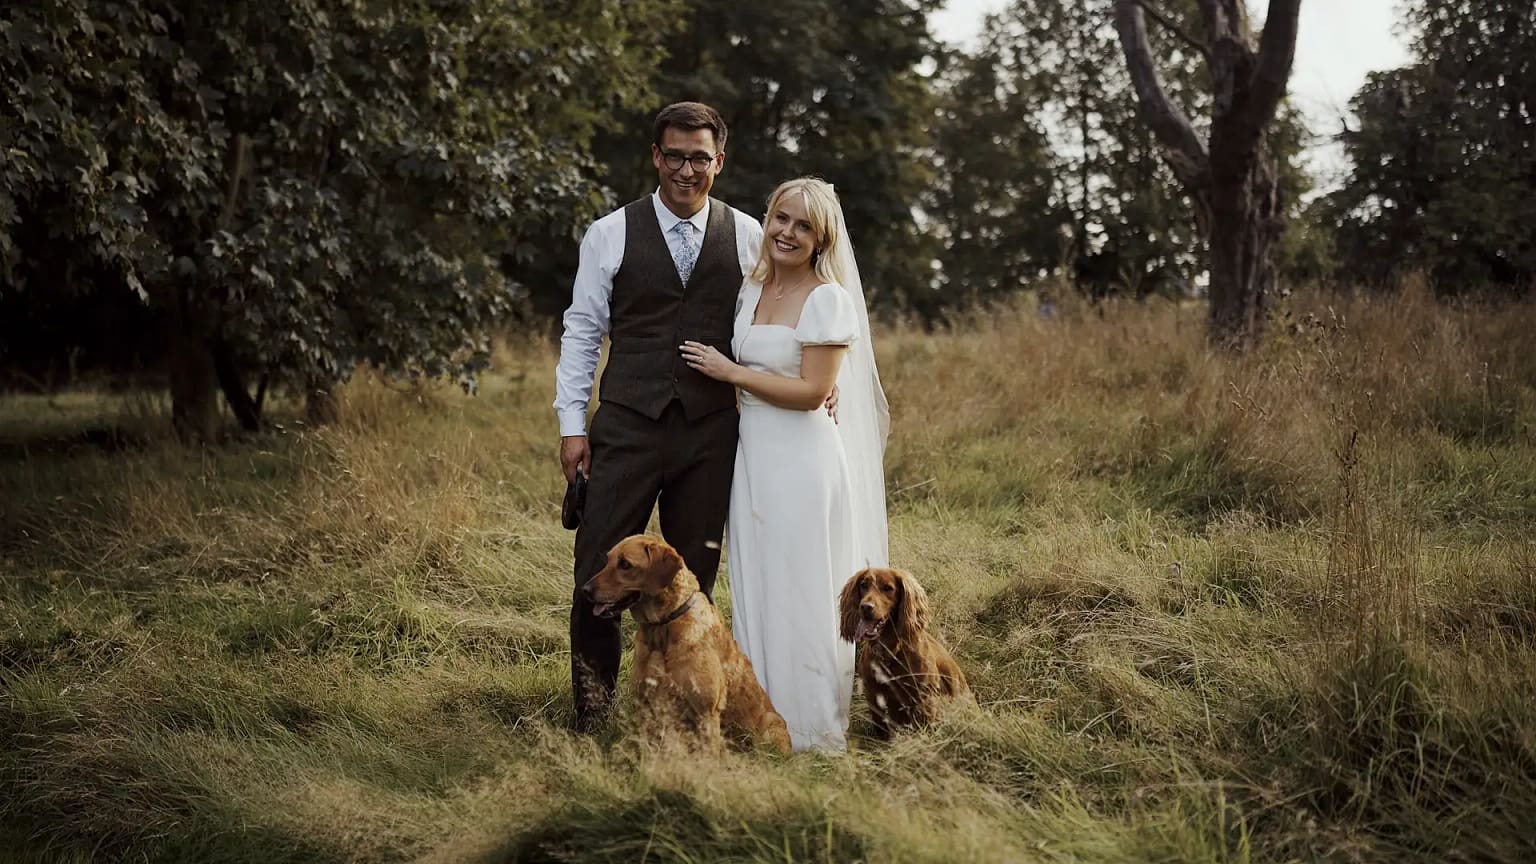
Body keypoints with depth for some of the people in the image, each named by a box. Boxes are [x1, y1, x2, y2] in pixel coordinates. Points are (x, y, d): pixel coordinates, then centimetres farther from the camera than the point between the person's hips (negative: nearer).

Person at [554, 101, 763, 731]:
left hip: (711, 432, 2)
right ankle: (592, 709, 11)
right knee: (600, 572, -3)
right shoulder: (610, 234, 2)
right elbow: (582, 331, 4)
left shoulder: (747, 237, 6)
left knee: (693, 577, 9)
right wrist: (572, 425, 0)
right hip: (628, 426, -1)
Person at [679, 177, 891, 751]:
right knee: (754, 589, 11)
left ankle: (811, 728, 10)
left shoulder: (828, 299, -11)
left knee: (800, 592, -1)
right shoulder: (752, 291, 11)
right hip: (752, 455, 7)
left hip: (803, 460, -7)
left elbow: (812, 391, -17)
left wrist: (729, 372, -12)